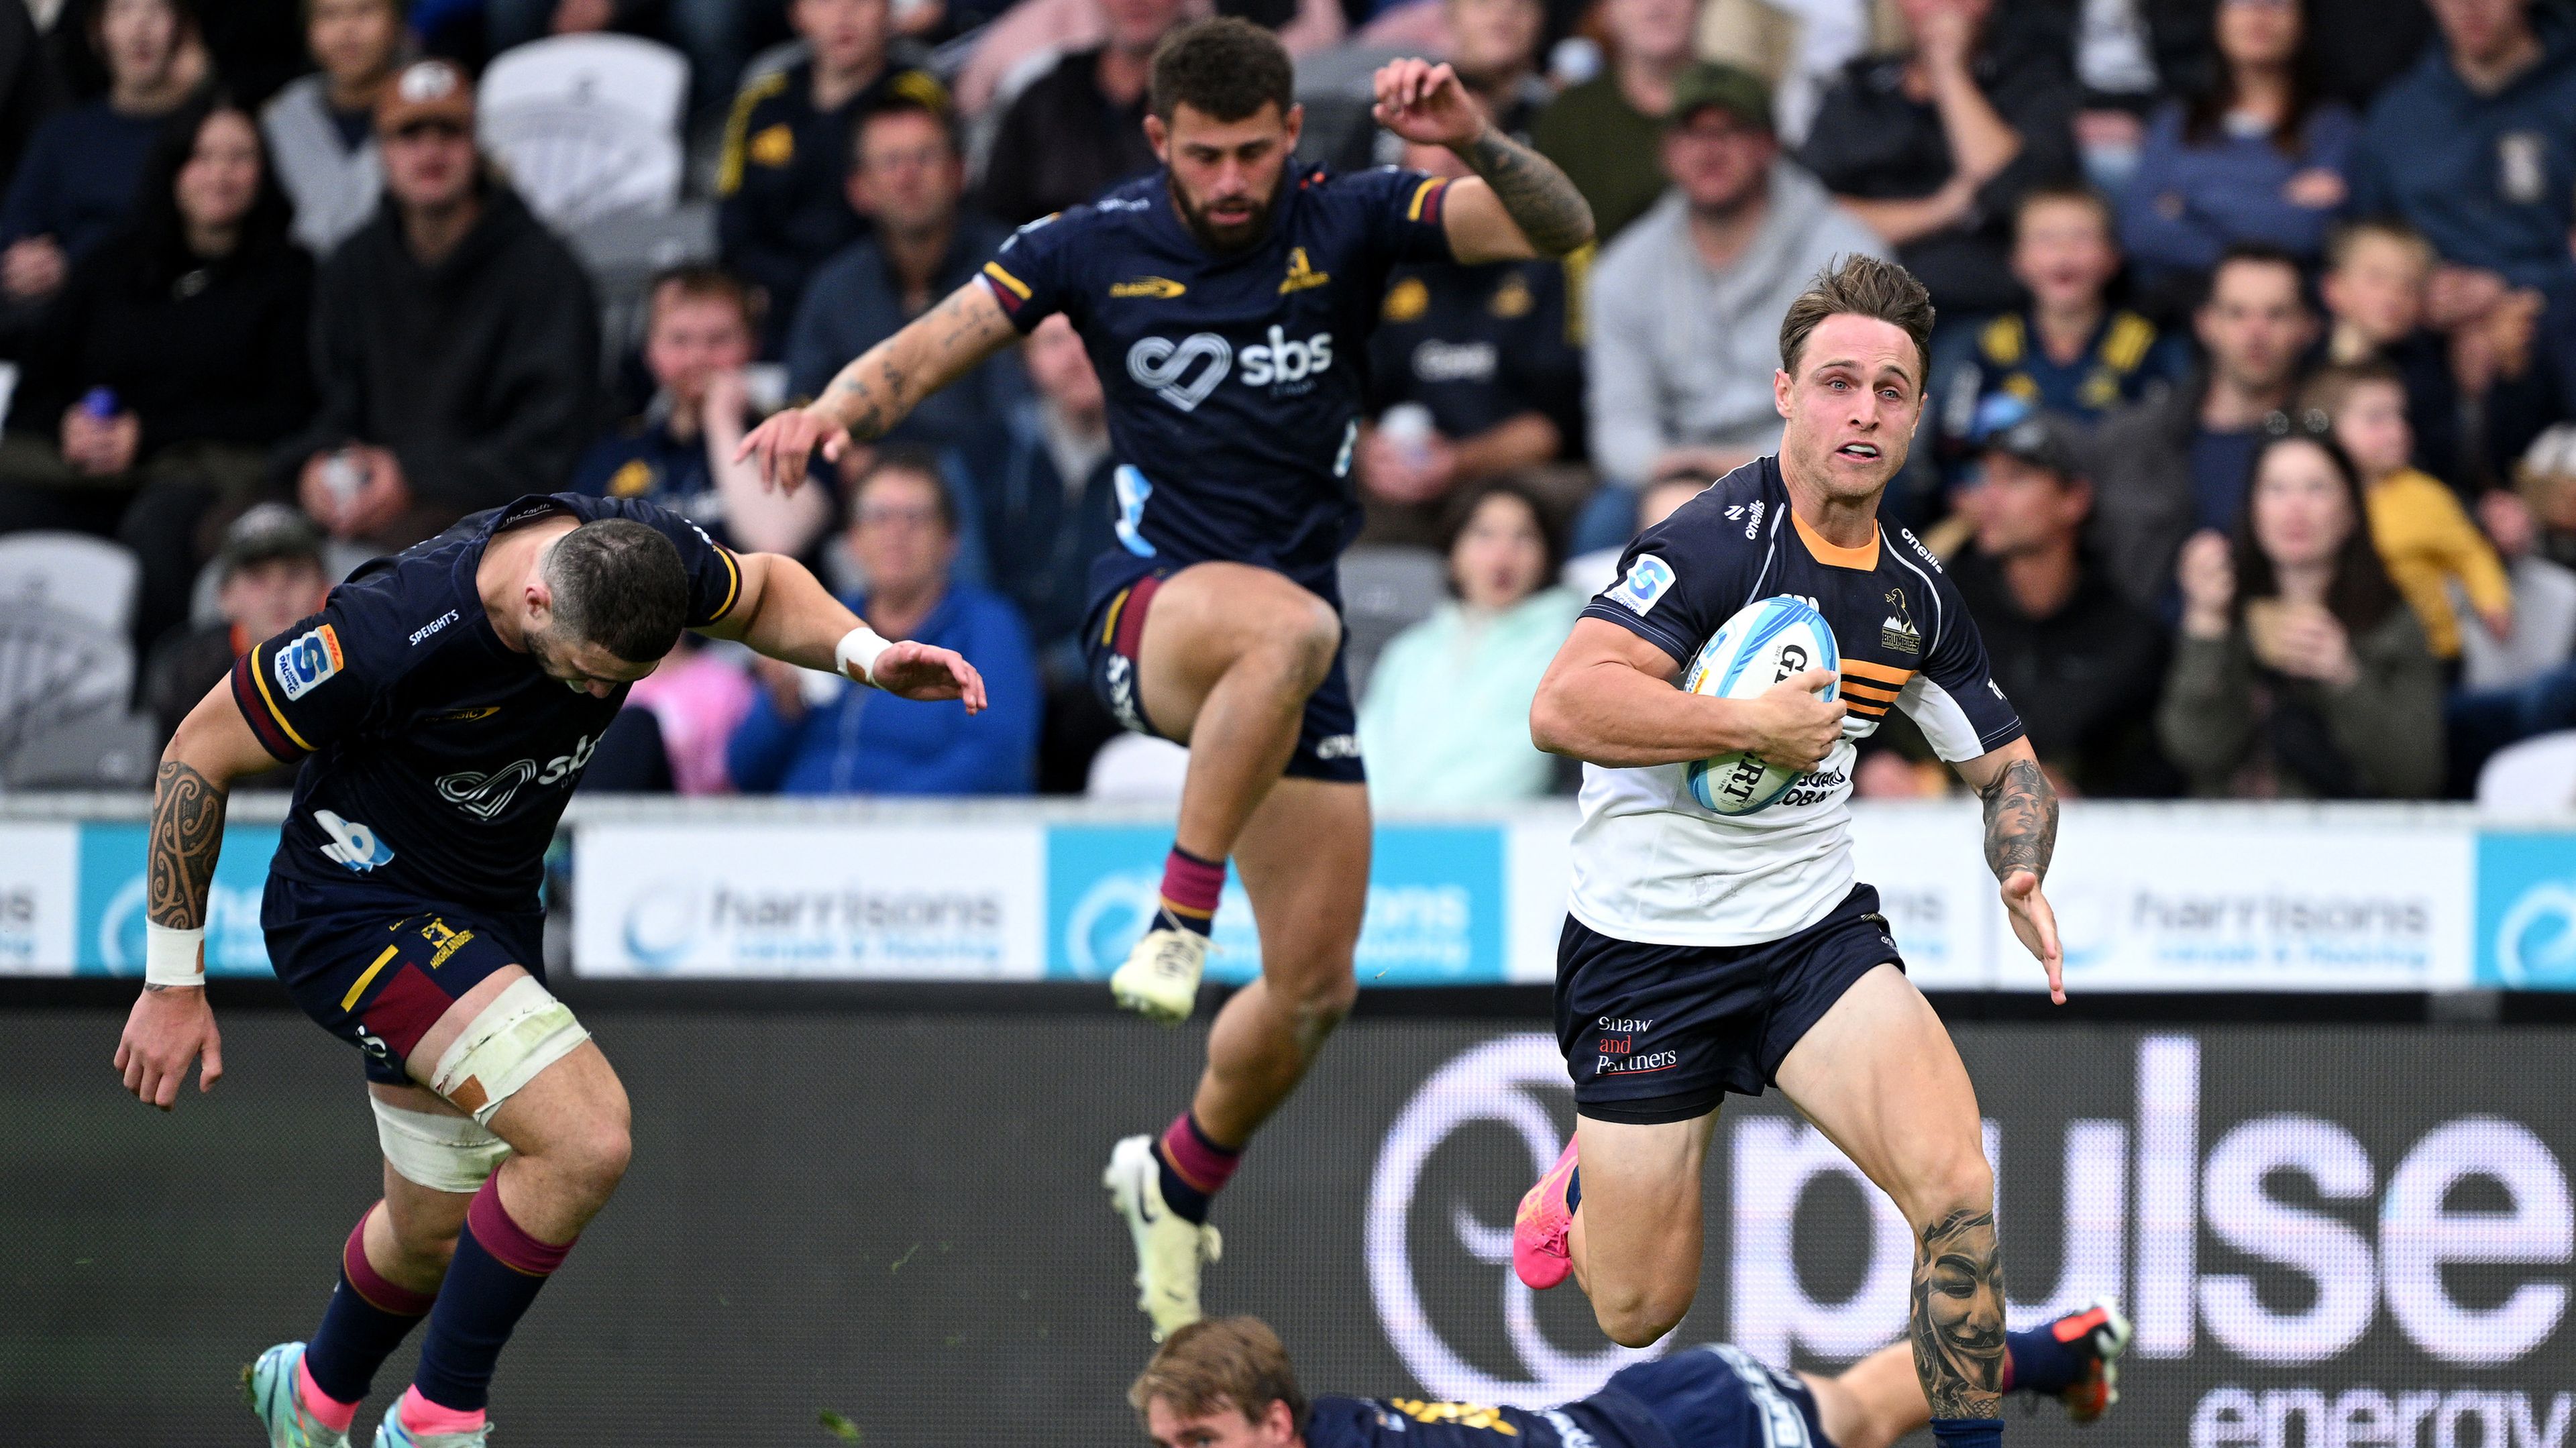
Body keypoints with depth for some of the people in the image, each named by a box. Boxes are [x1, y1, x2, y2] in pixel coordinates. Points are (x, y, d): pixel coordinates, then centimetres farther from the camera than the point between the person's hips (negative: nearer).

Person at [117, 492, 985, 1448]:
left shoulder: (637, 555, -18)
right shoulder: (389, 635, -34)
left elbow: (762, 591, 8)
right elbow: (200, 755, -20)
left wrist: (866, 652, -13)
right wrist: (173, 983, -14)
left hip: (489, 912, 7)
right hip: (358, 905, -7)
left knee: (436, 1229, 20)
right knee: (586, 1135, -25)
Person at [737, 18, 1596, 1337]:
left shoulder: (1349, 225, -2)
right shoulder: (1095, 248, -3)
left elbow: (1558, 227, -12)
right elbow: (927, 349, 2)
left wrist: (1477, 142, -32)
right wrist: (834, 409, -20)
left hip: (1294, 654, 3)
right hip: (1152, 603, -3)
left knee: (1314, 990, 4)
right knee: (1291, 626, -41)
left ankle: (1178, 1180, 31)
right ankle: (1175, 920, -32)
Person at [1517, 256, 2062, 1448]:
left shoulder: (1917, 591, 4)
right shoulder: (1717, 541, -17)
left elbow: (2008, 763, 19)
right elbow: (1564, 706, -30)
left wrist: (2021, 880, -2)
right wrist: (1757, 726, -25)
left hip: (1815, 930, 4)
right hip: (1648, 939, -4)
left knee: (1953, 1184, -23)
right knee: (1639, 1313, 5)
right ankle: (1589, 1175, 41)